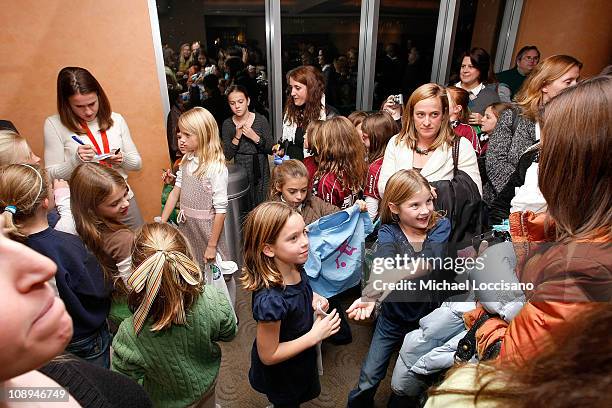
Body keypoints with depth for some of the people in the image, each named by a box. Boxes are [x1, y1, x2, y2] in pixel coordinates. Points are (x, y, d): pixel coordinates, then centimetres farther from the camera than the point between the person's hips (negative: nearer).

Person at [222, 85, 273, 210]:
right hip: (240, 170, 1)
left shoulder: (261, 120, -4)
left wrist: (254, 137, -19)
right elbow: (227, 156, -3)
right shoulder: (227, 124, 0)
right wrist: (237, 136, -16)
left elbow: (270, 150, -5)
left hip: (261, 171, 0)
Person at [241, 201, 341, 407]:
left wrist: (314, 299, -14)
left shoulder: (295, 267, -19)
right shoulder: (270, 300, -41)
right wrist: (315, 335, -28)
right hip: (281, 376, -7)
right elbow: (268, 355, -28)